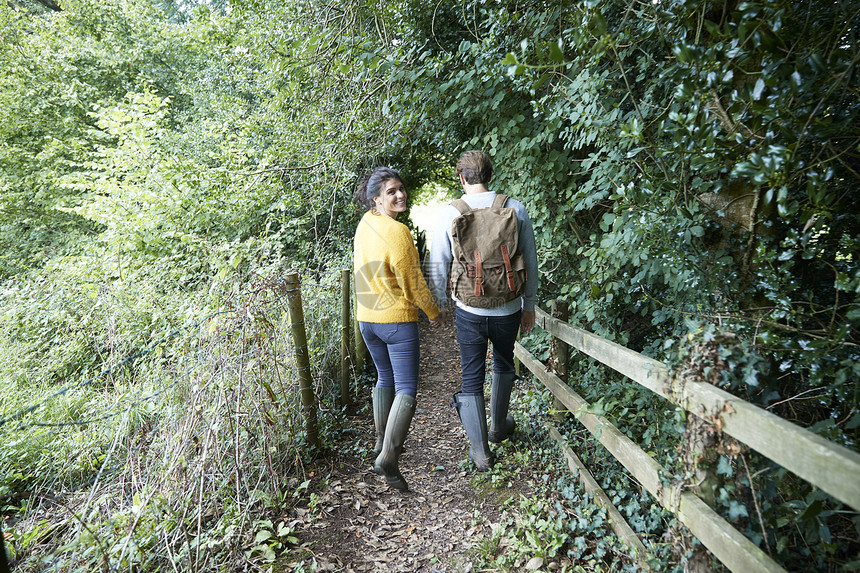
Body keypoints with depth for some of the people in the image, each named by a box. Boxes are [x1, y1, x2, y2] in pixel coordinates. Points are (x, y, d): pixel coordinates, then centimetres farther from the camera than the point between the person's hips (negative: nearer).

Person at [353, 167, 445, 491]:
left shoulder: (364, 223, 4)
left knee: (385, 378, 24)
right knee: (406, 390, -2)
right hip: (397, 319, -8)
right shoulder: (397, 232, -20)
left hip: (367, 318, 8)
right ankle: (388, 458, -11)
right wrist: (434, 313, 0)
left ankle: (381, 441, 35)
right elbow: (414, 284, -15)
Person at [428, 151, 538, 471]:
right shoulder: (516, 209, -5)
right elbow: (530, 263, 0)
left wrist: (436, 305, 13)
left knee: (471, 379, 11)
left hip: (469, 311, -1)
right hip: (508, 309, 2)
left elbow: (438, 265, -1)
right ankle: (498, 427, 43)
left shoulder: (450, 214, -7)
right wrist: (529, 305, 11)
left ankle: (479, 450, 18)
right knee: (504, 365, 26)